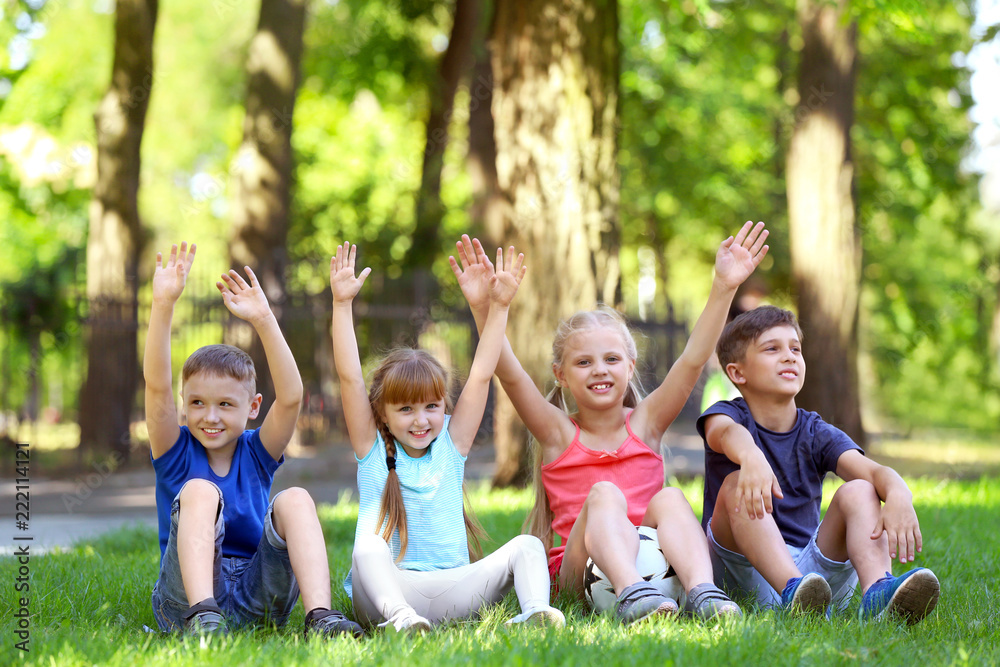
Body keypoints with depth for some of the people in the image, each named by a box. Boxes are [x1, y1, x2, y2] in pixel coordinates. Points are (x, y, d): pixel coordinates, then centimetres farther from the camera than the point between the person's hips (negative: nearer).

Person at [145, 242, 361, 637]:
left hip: (256, 600, 2)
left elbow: (290, 396, -7)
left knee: (295, 500, -20)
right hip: (184, 600, -1)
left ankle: (320, 616, -38)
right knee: (199, 490, -24)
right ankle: (202, 617, -44)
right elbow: (157, 385, -9)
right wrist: (163, 305, -21)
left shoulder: (256, 455, 11)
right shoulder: (177, 454, 7)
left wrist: (263, 320, -17)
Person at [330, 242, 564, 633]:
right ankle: (397, 616, -57)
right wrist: (342, 304, -4)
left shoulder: (450, 446, 15)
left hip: (451, 593, 3)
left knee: (526, 546, -18)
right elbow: (349, 378, 2)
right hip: (388, 588, -2)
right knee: (368, 546, -34)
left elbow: (481, 376, 13)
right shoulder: (373, 451, 9)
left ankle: (534, 609, -42)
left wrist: (499, 307, 9)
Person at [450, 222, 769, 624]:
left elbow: (692, 361, 1)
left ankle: (702, 591, -47)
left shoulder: (645, 423, 11)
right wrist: (483, 308, -22)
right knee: (604, 494, -27)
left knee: (670, 498, -24)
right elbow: (510, 375, -8)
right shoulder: (558, 433, 7)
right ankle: (631, 595, -51)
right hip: (581, 566, -1)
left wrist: (724, 288, -9)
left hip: (651, 557, 2)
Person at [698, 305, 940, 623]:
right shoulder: (728, 415, 1)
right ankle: (793, 592, -50)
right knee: (737, 485, -26)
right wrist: (751, 457, -54)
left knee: (858, 491, -16)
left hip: (815, 569, 3)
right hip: (747, 571, -2)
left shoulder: (817, 435, 8)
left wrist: (898, 495, -38)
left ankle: (877, 591, -45)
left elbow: (873, 470, -11)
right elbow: (726, 432, -27)